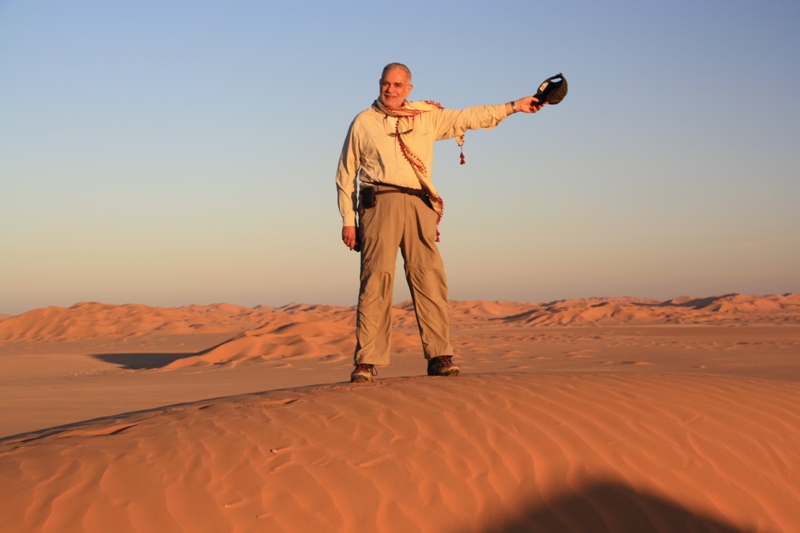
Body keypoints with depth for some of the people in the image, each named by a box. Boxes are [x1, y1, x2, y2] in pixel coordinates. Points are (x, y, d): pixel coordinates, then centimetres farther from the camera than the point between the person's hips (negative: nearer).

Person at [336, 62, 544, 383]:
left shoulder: (428, 117, 18)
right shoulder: (363, 122, 13)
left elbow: (469, 117, 19)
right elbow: (345, 174, 13)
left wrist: (514, 106, 14)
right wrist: (347, 220, 6)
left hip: (418, 205, 2)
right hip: (379, 202, -2)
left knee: (429, 279, -5)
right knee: (376, 280, -10)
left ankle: (439, 356, -3)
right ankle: (366, 362, -9)